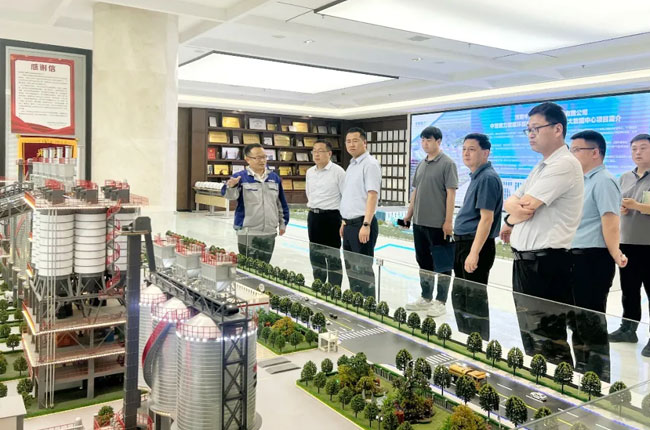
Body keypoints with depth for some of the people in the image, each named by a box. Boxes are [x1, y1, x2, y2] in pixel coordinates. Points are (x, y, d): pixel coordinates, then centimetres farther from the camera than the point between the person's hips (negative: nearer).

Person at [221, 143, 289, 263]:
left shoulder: (274, 177, 8)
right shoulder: (240, 177, -6)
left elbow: (281, 203, 16)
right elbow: (230, 195, -24)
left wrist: (283, 223, 16)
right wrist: (231, 186, -46)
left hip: (270, 233, 4)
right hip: (248, 233, -4)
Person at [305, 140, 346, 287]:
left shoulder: (337, 171, -10)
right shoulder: (309, 172, 9)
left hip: (331, 216, -7)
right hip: (313, 216, 7)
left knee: (332, 256, -2)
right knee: (315, 254, 14)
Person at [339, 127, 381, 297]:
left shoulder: (370, 164, -12)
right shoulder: (351, 165, 16)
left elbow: (372, 195, -20)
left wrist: (366, 225, -25)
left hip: (362, 224, -9)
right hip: (349, 224, 9)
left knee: (363, 269, -2)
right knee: (351, 267, 15)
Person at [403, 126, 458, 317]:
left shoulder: (447, 164, -8)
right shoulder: (421, 164, 12)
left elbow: (451, 193, -12)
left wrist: (448, 221, -16)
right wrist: (409, 214, 15)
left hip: (438, 224, -7)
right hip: (419, 222, 7)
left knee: (442, 264, 4)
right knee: (423, 262, 15)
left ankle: (440, 302, 14)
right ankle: (426, 298, 27)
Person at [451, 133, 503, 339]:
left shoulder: (487, 178, -16)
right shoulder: (476, 176, 14)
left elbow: (486, 218, -21)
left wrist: (474, 253, -24)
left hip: (476, 245, -10)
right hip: (463, 243, 10)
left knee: (475, 299, 0)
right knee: (460, 296, 18)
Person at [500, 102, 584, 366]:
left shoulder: (564, 165, -15)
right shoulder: (541, 168, 16)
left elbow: (524, 208, -20)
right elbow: (510, 202, 14)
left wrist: (511, 218, 2)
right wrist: (516, 207, -10)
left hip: (546, 264, -10)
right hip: (525, 260, 10)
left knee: (549, 342, -2)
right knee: (529, 334, 19)